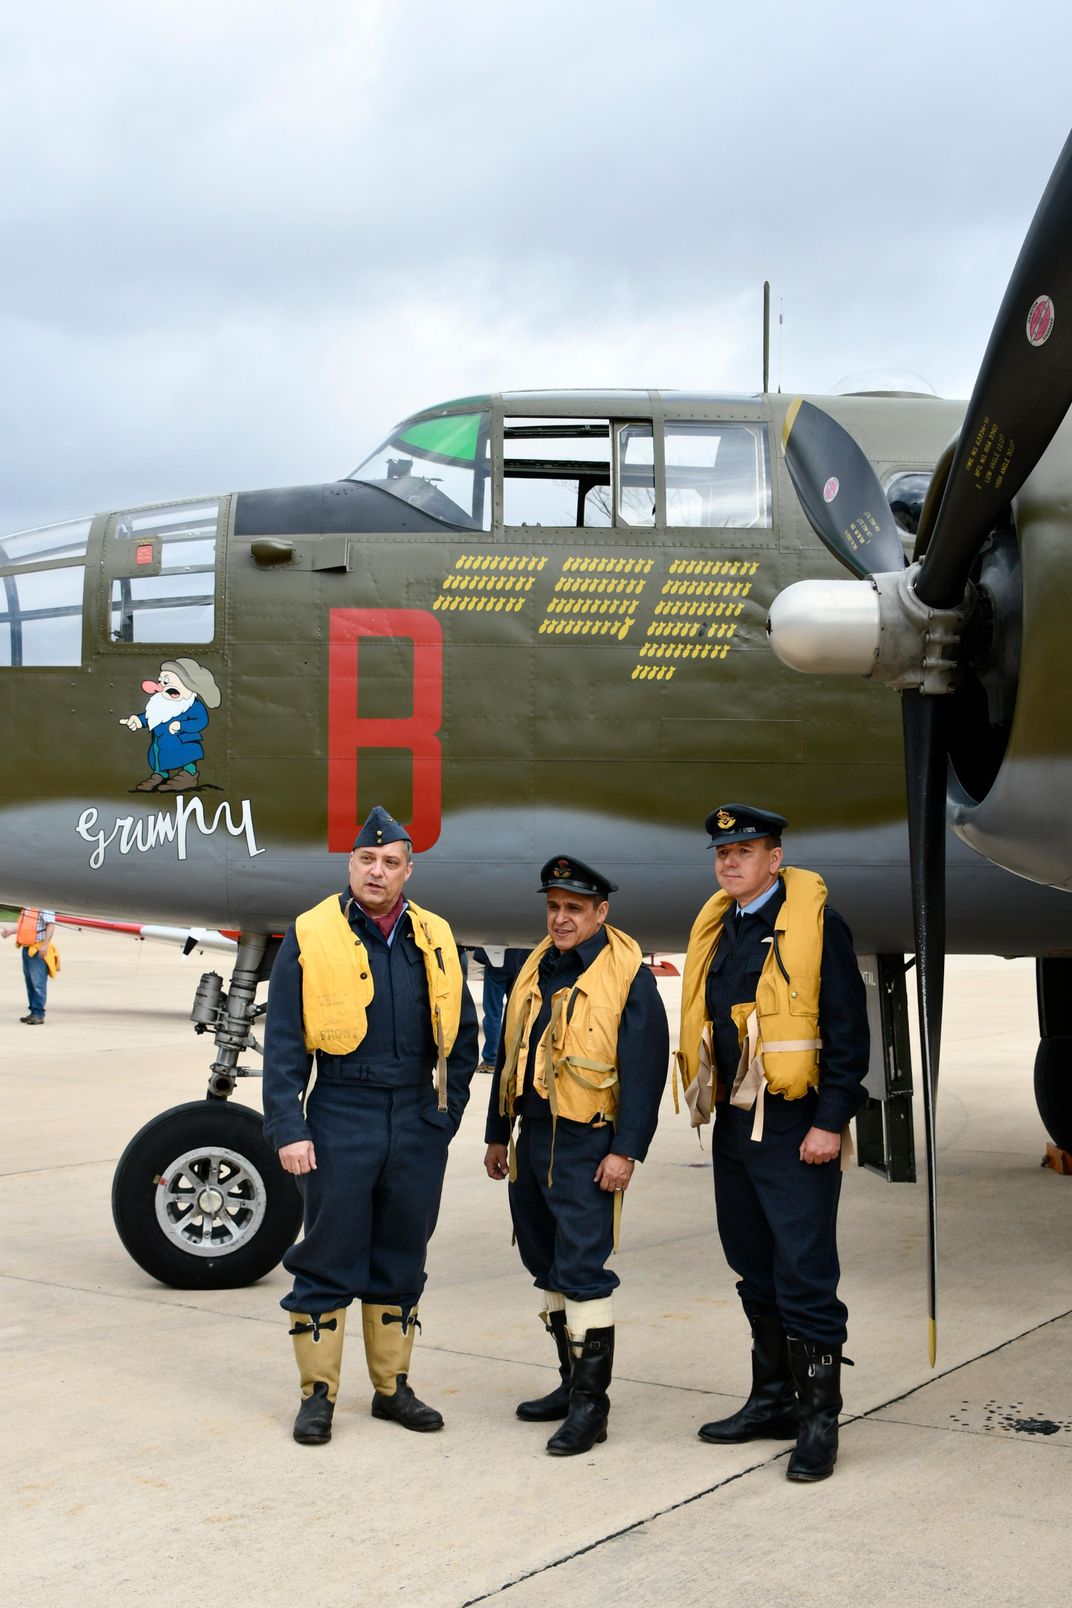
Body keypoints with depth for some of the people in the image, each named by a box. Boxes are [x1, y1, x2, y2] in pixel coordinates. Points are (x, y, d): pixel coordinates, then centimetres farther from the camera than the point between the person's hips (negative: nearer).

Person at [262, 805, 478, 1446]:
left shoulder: (434, 938, 7)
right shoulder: (310, 937, -3)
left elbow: (462, 1032, 14)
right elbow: (284, 1044, -4)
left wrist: (448, 1107, 7)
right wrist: (288, 1128, -10)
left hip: (418, 1120, 4)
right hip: (342, 1116, -3)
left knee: (402, 1258, 12)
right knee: (329, 1257, 2)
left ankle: (393, 1386, 24)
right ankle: (319, 1393, 13)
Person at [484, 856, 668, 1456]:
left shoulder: (628, 976, -9)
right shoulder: (535, 971, 13)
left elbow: (644, 1069, -13)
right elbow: (510, 1057, 20)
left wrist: (625, 1152, -17)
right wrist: (498, 1135, 20)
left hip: (587, 1146, -8)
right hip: (533, 1141, 8)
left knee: (583, 1270, -9)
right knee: (549, 1266, 15)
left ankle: (592, 1404, -2)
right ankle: (573, 1382, 28)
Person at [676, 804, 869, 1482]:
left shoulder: (816, 922, -9)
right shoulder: (715, 929, 12)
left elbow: (848, 1031, -11)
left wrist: (830, 1122, -16)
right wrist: (710, 1101, 13)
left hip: (796, 1132, -7)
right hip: (734, 1128, 7)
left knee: (805, 1276, -5)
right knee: (757, 1273, 15)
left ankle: (820, 1419, 4)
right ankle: (773, 1400, 27)